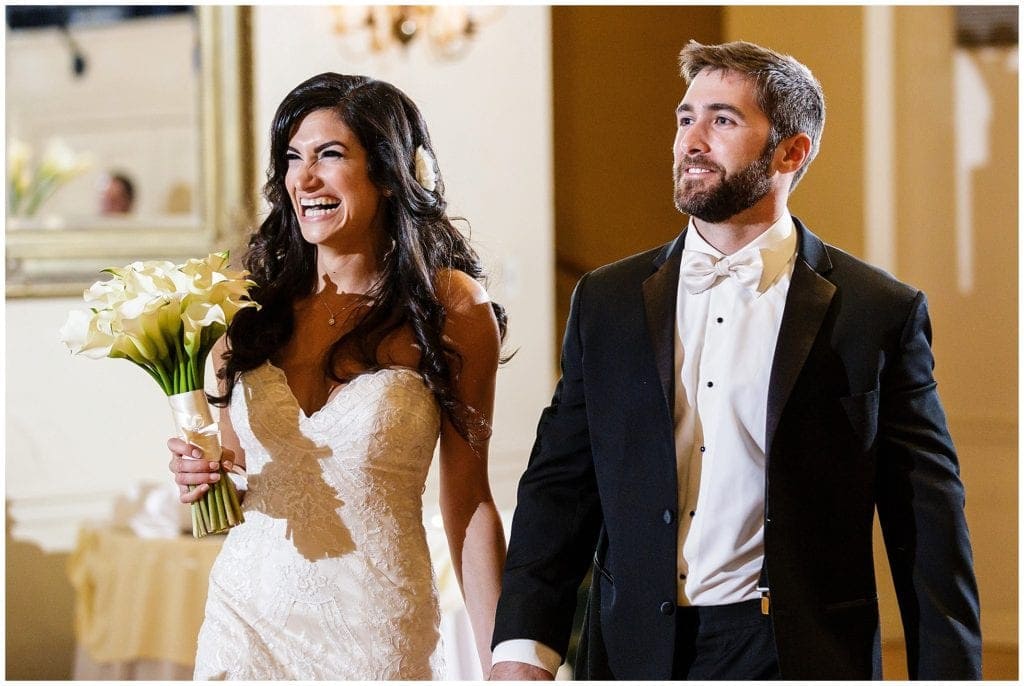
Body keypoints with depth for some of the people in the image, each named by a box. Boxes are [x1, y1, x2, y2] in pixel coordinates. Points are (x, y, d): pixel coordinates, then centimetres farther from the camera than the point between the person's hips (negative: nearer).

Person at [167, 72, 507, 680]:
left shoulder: (451, 306, -6)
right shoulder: (255, 305, 2)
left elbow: (469, 503, -4)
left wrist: (500, 663, -8)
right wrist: (201, 474, -7)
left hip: (375, 630, -3)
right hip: (248, 613, 3)